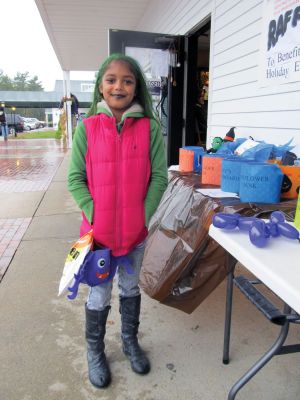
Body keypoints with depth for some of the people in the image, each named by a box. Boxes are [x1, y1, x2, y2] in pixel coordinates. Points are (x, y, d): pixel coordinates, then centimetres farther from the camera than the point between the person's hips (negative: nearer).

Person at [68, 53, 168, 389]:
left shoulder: (150, 128, -4)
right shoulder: (87, 127, -5)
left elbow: (159, 176, -4)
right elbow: (75, 179, -4)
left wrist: (144, 216, -11)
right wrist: (94, 218, -13)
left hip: (136, 230, 1)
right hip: (99, 230, -1)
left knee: (130, 288, 20)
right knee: (99, 294, 14)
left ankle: (130, 341, 44)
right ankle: (95, 351, 38)